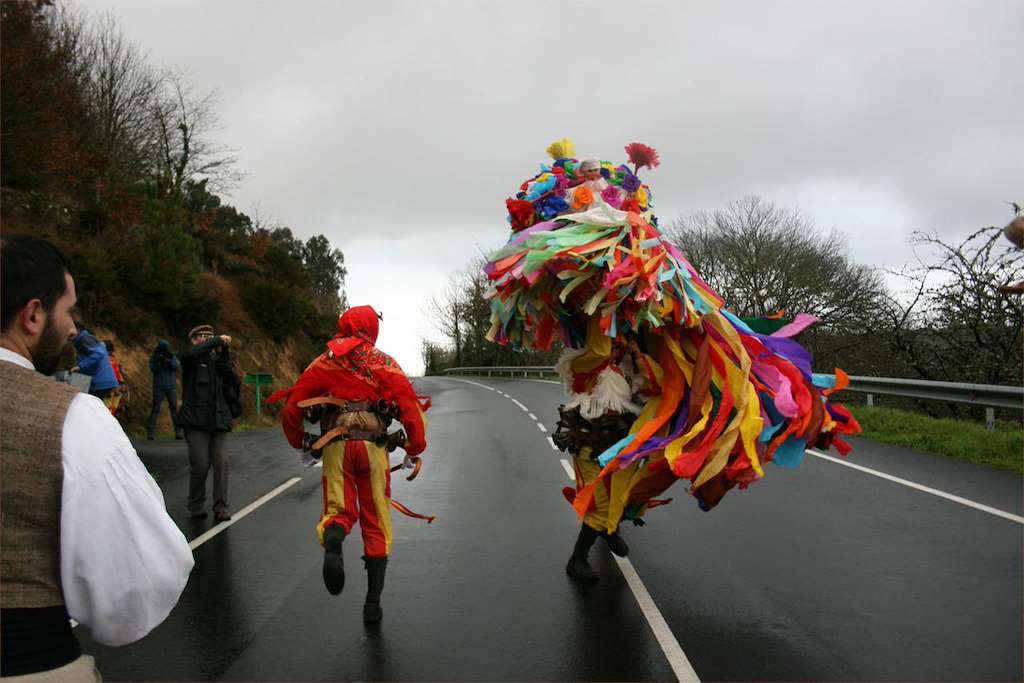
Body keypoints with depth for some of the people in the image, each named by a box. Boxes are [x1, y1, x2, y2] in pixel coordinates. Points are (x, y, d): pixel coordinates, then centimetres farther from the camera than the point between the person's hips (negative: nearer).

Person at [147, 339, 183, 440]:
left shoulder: (172, 357, 9)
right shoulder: (153, 358, 5)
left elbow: (175, 367, -7)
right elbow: (153, 369, -9)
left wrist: (170, 359, -21)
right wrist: (157, 362, -24)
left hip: (171, 387, 1)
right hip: (159, 387, -1)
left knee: (174, 408, -1)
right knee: (155, 409, -7)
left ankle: (178, 431, 3)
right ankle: (150, 431, -5)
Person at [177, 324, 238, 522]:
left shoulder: (217, 361, 16)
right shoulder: (190, 361, 3)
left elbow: (234, 381, 3)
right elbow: (192, 354, -22)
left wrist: (224, 356, -2)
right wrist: (217, 340, -15)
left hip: (218, 420, 4)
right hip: (196, 420, -4)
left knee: (221, 462, -4)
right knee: (200, 463, -8)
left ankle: (221, 507, 3)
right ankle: (196, 505, 12)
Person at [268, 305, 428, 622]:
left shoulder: (325, 362, 11)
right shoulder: (385, 363, 8)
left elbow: (292, 406, 8)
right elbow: (410, 405, -4)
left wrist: (299, 443, 24)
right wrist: (414, 450, 5)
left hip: (336, 445, 0)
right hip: (373, 447, 0)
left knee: (339, 511, 12)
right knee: (376, 525, 10)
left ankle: (332, 545, -26)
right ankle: (373, 602, 8)